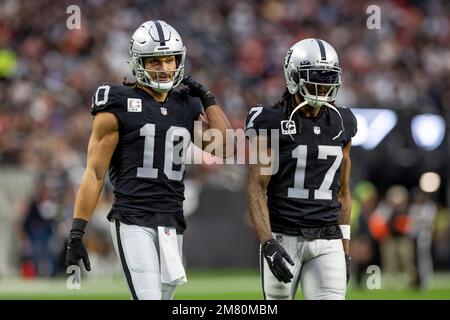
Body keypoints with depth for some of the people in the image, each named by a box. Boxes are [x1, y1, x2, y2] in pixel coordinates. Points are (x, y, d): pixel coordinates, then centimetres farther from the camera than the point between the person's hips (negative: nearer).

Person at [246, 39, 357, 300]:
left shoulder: (341, 124, 8)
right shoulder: (271, 124, -6)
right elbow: (256, 188, -10)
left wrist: (346, 251, 13)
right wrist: (268, 243, -21)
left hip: (326, 243, 3)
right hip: (283, 239, -3)